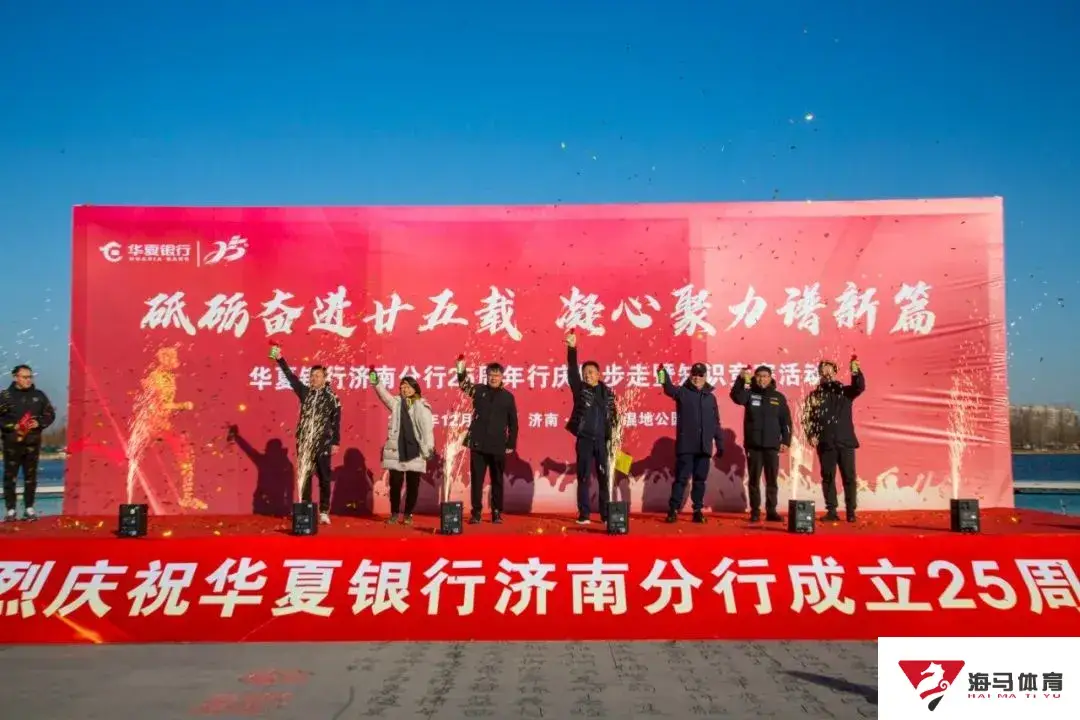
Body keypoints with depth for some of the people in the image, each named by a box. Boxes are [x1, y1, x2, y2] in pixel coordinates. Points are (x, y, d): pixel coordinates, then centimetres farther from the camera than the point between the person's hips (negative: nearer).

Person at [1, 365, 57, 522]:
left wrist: (39, 423, -6)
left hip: (33, 442, 2)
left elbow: (50, 414, 11)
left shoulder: (39, 395, 7)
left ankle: (29, 509, 14)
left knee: (31, 477, 6)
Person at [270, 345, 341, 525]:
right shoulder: (305, 392, 8)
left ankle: (324, 512, 7)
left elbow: (336, 421, -2)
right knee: (304, 477, 5)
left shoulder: (331, 397, 0)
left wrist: (336, 442, -6)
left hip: (323, 444, -3)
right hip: (304, 442, 3)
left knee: (324, 479, 1)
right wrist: (280, 360, -6)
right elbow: (291, 377, 2)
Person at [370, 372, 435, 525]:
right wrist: (376, 383, -27)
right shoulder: (396, 403, 10)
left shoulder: (422, 406, 3)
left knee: (412, 485, 4)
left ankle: (408, 514, 17)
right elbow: (384, 395, -9)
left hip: (414, 451, -1)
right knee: (395, 484, 3)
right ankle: (394, 513, 17)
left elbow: (427, 428, -2)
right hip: (396, 450, 1)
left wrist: (429, 449, -10)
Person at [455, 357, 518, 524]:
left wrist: (511, 444, 2)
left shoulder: (508, 396, 4)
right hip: (478, 444, 0)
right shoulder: (479, 390, 6)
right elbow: (465, 385, -11)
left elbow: (513, 423, 6)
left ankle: (497, 513, 17)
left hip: (498, 446, 0)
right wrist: (461, 372, -32)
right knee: (476, 479, 3)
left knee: (497, 481, 8)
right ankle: (476, 512, 9)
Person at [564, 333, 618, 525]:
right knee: (583, 477, 1)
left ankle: (606, 515, 10)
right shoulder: (580, 389, 3)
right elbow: (571, 371, -12)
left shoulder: (607, 392, 8)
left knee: (605, 477, 3)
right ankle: (583, 514, 6)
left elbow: (613, 416, 10)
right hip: (584, 439, -1)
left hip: (603, 440, 1)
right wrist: (572, 349, -25)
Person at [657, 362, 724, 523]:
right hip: (686, 445, -3)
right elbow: (669, 388, -22)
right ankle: (673, 510, 2)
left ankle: (698, 511, 15)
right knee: (681, 478, -3)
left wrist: (720, 444, 14)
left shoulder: (710, 397, 13)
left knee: (700, 480, 8)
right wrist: (663, 374, -43)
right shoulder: (682, 392, 1)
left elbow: (716, 423, 17)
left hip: (704, 447, 3)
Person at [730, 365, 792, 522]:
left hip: (772, 445, 1)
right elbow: (736, 397, -20)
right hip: (753, 444, -1)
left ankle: (771, 511, 12)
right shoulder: (750, 393, 3)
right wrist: (742, 380, -33)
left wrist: (786, 441, 1)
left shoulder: (778, 397, 8)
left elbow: (786, 421, 9)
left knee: (772, 480, 5)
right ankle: (755, 511, 9)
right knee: (754, 479, 3)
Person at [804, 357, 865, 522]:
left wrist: (856, 372, -30)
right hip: (826, 444, 1)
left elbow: (860, 387, -13)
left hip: (846, 442, 0)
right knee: (828, 478, 3)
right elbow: (808, 418, 7)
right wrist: (811, 435, -6)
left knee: (849, 477, 0)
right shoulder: (814, 395, 8)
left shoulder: (845, 391, 7)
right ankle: (831, 511, 9)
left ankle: (851, 511, 7)